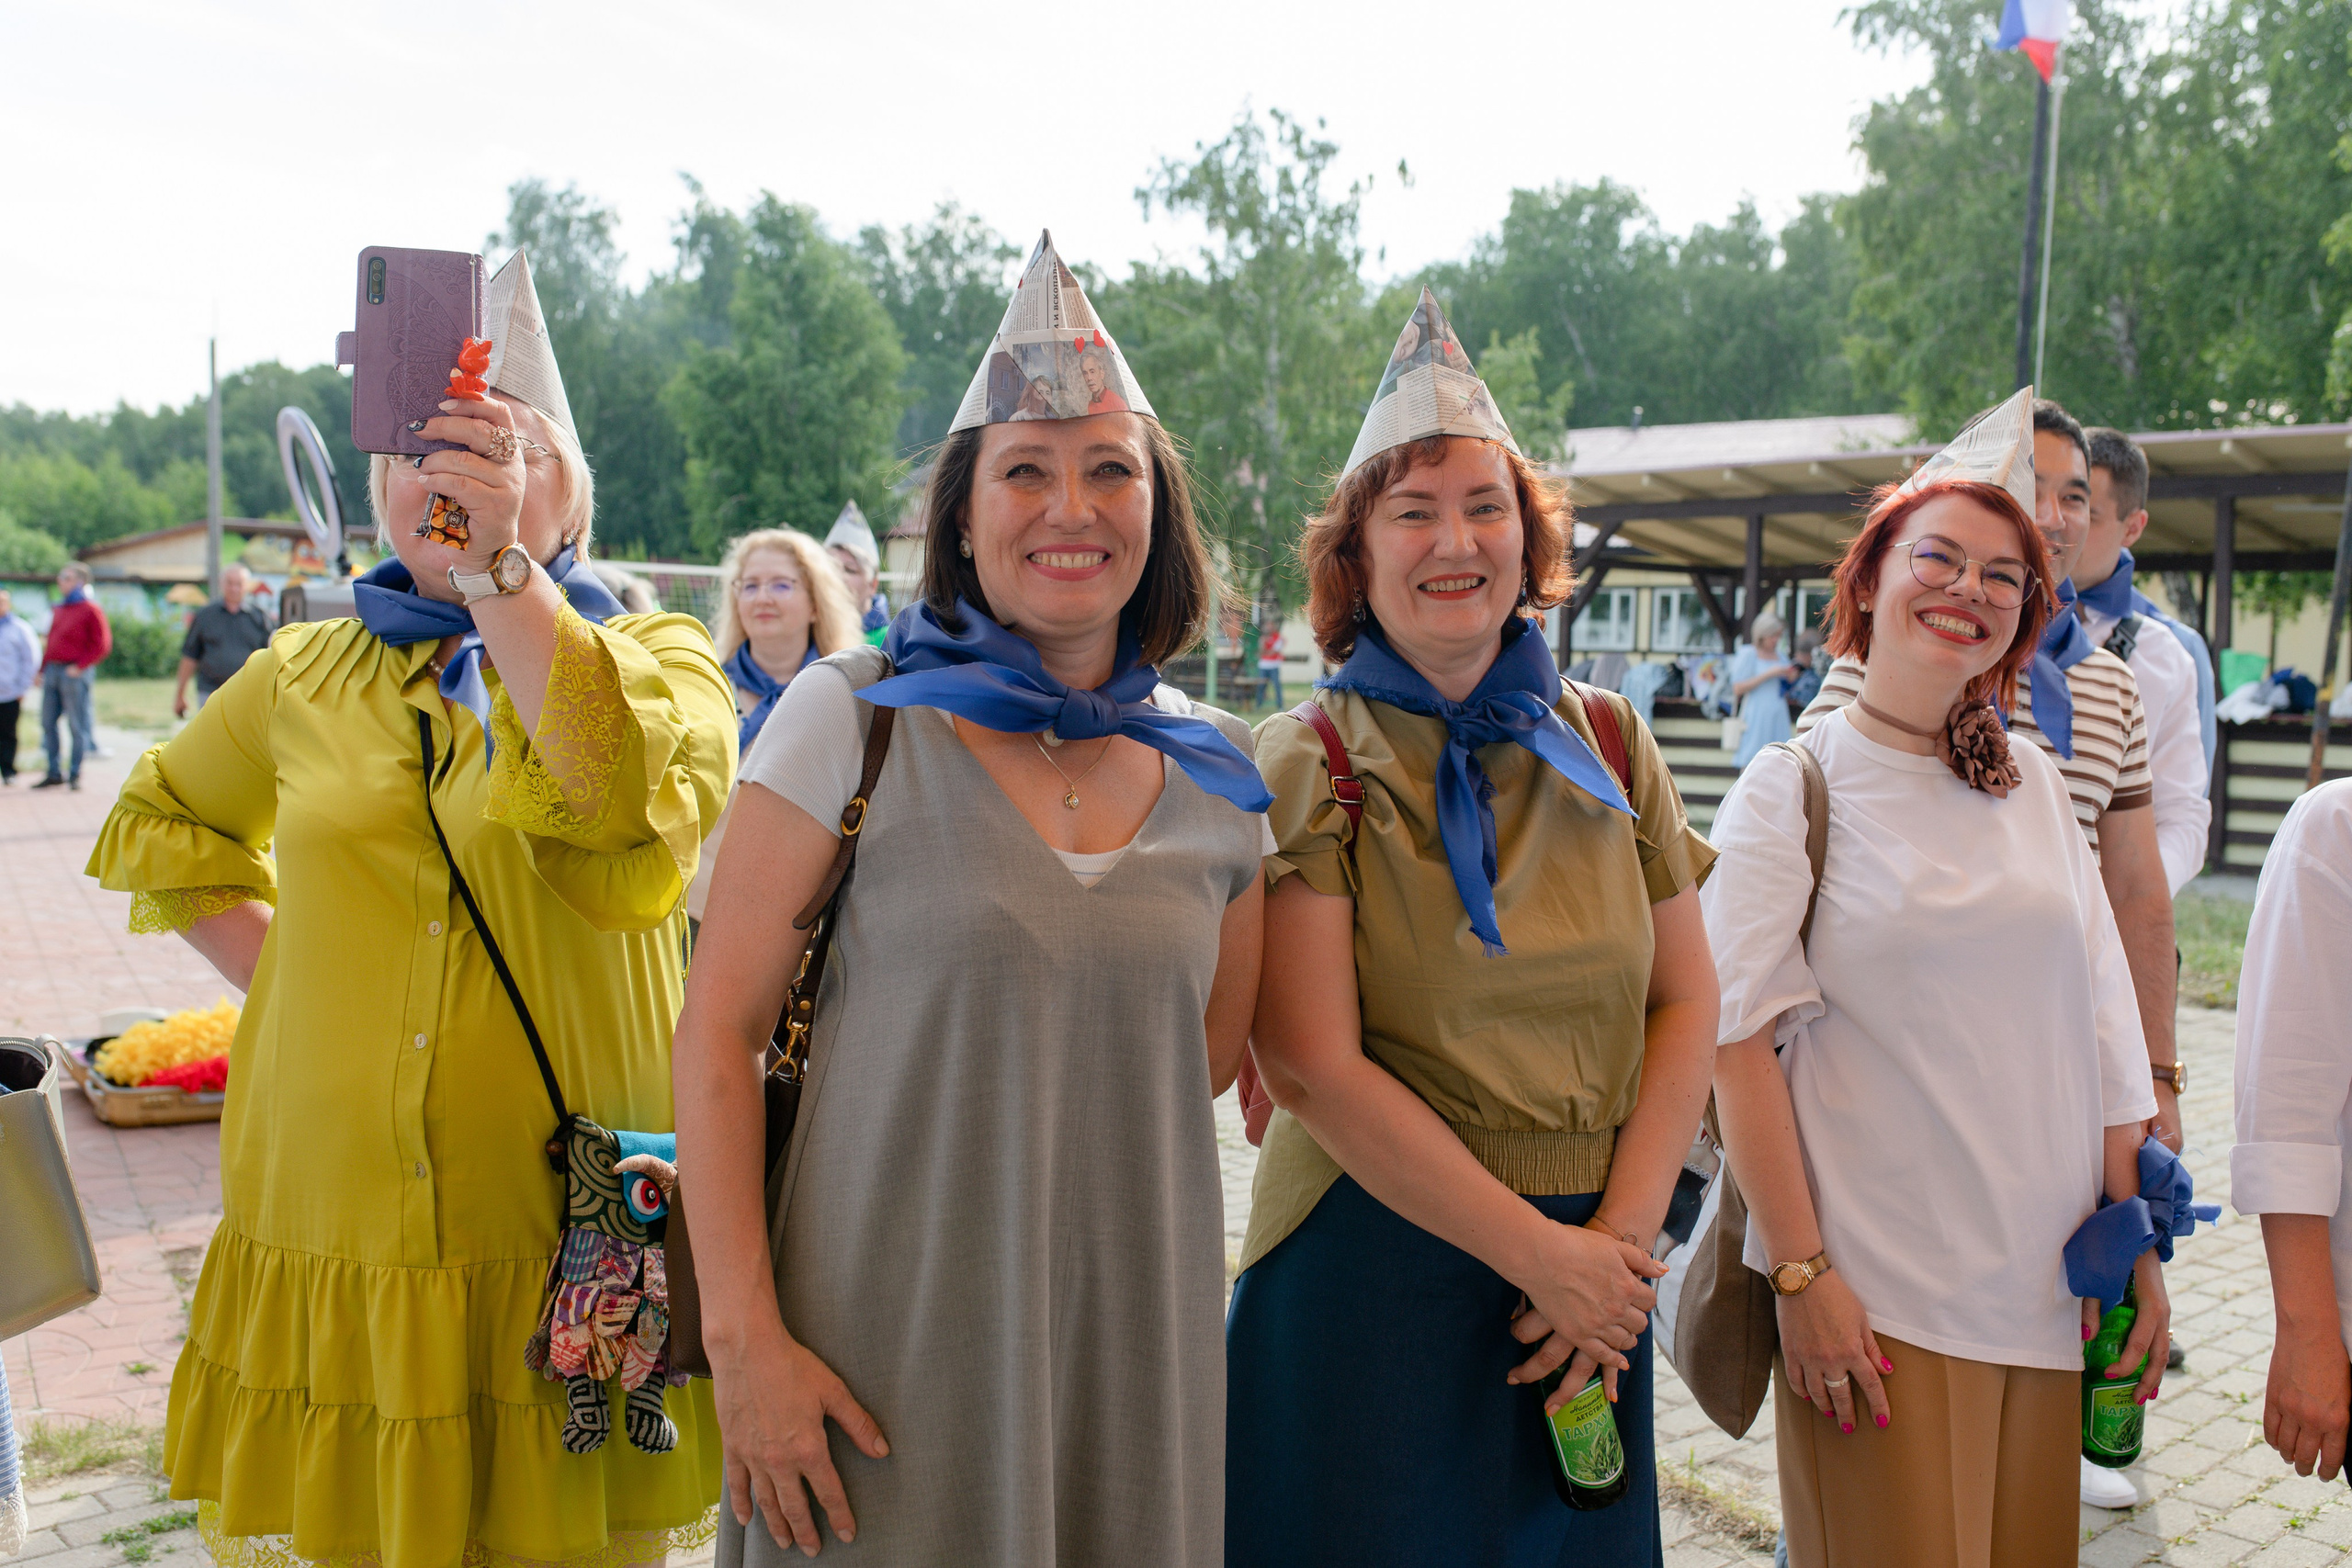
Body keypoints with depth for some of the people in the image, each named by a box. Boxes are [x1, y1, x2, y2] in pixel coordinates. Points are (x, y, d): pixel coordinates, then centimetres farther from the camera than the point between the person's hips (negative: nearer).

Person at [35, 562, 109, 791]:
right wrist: (43, 669, 13)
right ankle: (54, 772, 15)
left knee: (76, 725, -3)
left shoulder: (90, 609, -4)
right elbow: (51, 642, 23)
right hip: (52, 673, 8)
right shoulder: (58, 610, 18)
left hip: (74, 673, -8)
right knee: (47, 723, 7)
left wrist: (80, 667, -14)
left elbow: (102, 645, -9)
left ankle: (75, 774, 3)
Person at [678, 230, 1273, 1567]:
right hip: (882, 1341, -3)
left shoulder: (1222, 772, 3)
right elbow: (717, 1033, -7)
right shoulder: (854, 717, -7)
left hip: (1131, 1343, 3)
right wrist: (743, 1335, -12)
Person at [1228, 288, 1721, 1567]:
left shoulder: (1607, 746, 4)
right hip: (1375, 1261, -4)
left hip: (1592, 1275, 4)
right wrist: (1538, 1253, -14)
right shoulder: (1311, 765, -9)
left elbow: (1686, 1004, 5)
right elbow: (1313, 1070, -15)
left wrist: (1621, 1235, -7)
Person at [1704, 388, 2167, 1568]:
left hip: (2046, 1287, 5)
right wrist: (1801, 1275, -16)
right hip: (1874, 1293, -5)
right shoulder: (1792, 786, -6)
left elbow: (2100, 1022, 11)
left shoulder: (2030, 781, 9)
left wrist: (2134, 1238, 8)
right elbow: (1741, 1043, -11)